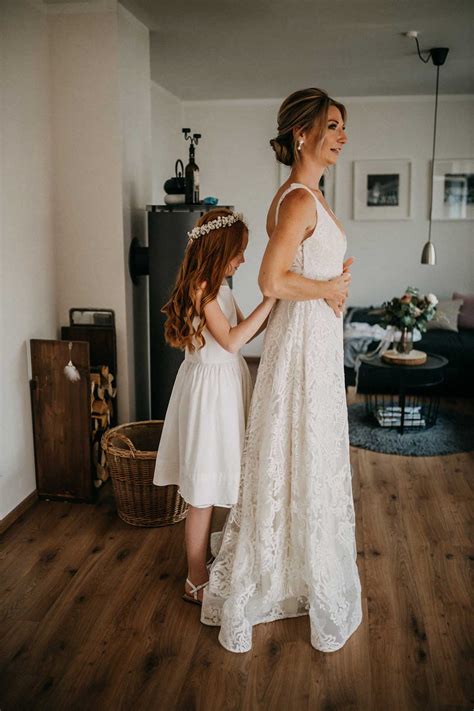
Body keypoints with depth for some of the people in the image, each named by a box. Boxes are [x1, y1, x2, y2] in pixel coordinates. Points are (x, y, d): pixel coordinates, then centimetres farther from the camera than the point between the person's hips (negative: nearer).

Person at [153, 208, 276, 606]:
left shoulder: (218, 287, 10)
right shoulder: (201, 287, -18)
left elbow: (243, 331, 17)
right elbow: (231, 340, -24)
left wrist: (272, 310, 4)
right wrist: (269, 301, -21)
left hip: (227, 383, 9)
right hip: (209, 388, -9)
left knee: (219, 482, 18)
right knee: (204, 492, 1)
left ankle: (205, 560, 34)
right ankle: (197, 582, 16)